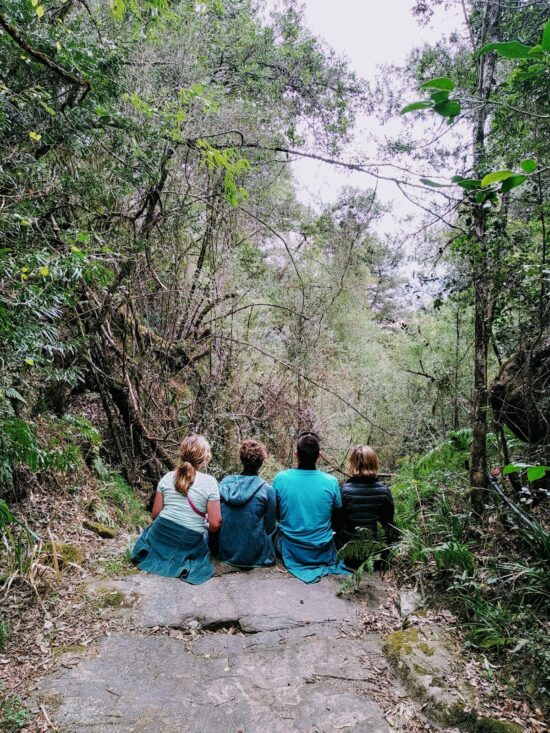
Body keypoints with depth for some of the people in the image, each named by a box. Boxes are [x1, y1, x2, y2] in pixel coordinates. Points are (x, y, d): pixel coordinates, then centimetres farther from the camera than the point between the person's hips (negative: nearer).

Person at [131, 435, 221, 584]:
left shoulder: (167, 477, 0)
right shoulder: (209, 482, -12)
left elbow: (155, 514, 6)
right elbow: (215, 524, -11)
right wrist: (205, 528, 10)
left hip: (161, 535, 4)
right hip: (190, 542, -4)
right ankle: (186, 563, 0)